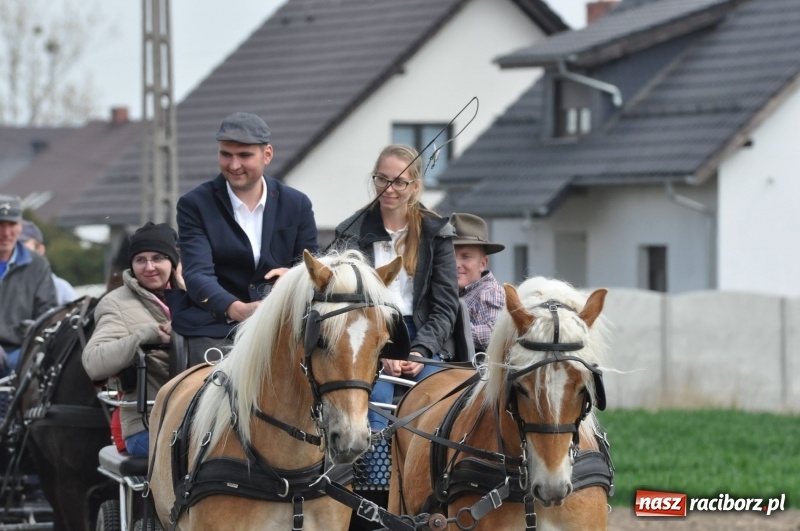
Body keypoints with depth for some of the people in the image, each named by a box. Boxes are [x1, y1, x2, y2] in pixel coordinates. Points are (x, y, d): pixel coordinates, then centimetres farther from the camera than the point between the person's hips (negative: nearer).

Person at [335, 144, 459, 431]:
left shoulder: (436, 233, 10)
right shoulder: (352, 233, 9)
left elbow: (445, 306, 6)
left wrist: (421, 351, -11)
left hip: (422, 337, 1)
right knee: (376, 396, -30)